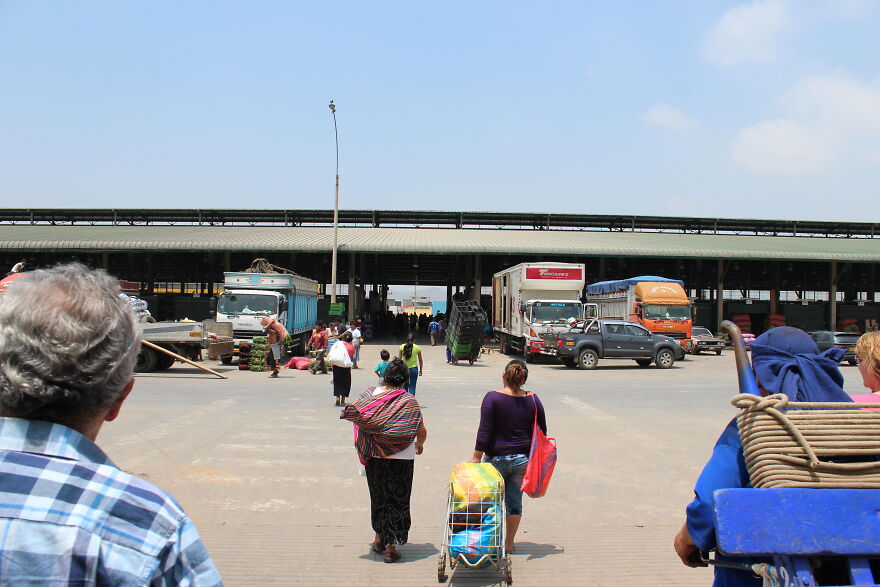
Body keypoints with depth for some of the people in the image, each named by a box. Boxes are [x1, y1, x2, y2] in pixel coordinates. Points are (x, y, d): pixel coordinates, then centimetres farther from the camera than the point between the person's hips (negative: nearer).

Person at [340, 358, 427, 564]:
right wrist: (419, 444, 13)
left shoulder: (368, 396, -4)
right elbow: (421, 431, -10)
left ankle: (379, 538, 33)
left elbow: (357, 420, -2)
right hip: (400, 460, -3)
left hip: (374, 457, 3)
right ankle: (391, 547, 12)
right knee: (397, 499, 8)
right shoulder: (408, 401, -12)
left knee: (378, 495, 21)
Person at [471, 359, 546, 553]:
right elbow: (542, 430, 6)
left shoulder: (493, 398, -12)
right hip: (523, 459, 3)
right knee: (515, 500, 12)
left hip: (497, 458, -3)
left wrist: (476, 457, -9)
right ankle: (509, 543, 20)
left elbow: (484, 431, -14)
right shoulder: (533, 400, 0)